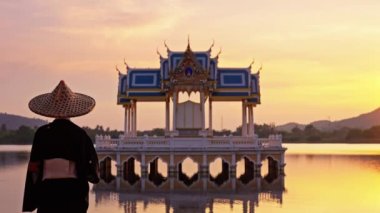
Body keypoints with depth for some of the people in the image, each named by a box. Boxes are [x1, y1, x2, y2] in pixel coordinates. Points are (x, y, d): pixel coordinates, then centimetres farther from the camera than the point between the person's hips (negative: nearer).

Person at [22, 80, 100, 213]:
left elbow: (34, 168, -1)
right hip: (74, 191, 0)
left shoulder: (42, 133, -1)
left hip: (48, 190, 1)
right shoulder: (79, 134, -2)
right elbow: (91, 168, -1)